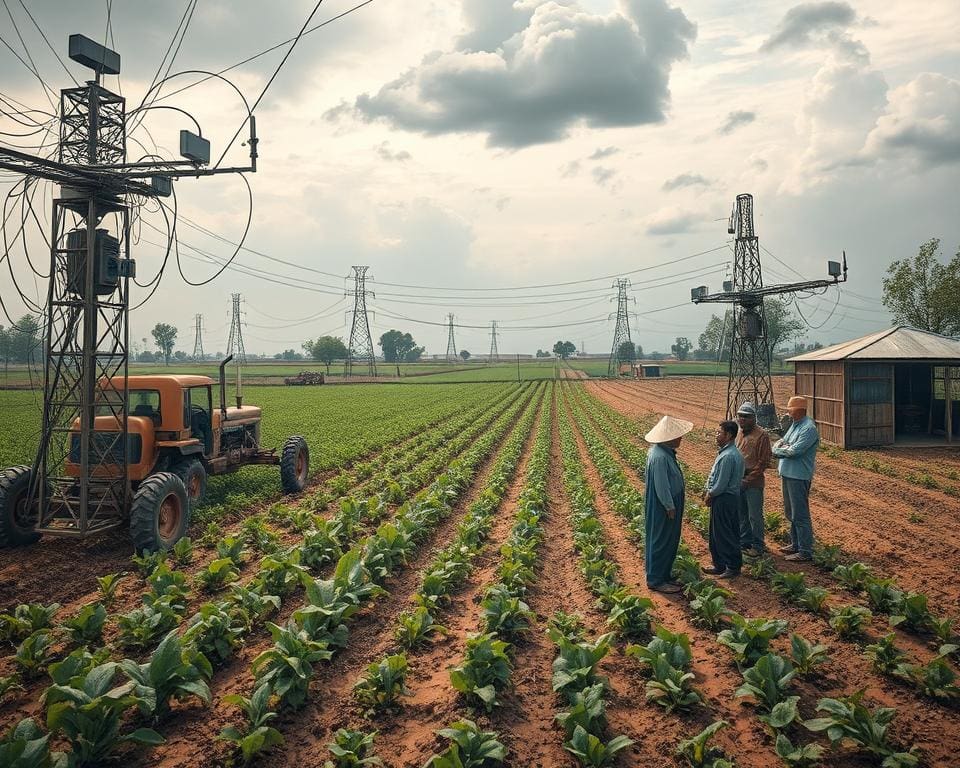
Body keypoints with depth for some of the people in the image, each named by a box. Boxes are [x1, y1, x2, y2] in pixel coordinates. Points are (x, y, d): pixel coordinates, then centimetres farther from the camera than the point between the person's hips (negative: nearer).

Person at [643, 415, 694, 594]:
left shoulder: (666, 452, 6)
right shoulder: (659, 457, -28)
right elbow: (661, 486, -26)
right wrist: (670, 507, -18)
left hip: (670, 505, 10)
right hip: (661, 508, -10)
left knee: (670, 542, 18)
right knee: (660, 542, 0)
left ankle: (664, 576, 30)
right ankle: (656, 580, 11)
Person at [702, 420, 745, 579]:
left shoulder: (728, 456, -23)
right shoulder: (730, 452, 9)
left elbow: (721, 483, -22)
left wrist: (710, 495, -8)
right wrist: (709, 491, 9)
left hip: (723, 499, -10)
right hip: (724, 498, 10)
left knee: (724, 535, 1)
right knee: (716, 534, 17)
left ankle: (734, 567, 11)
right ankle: (719, 565, 26)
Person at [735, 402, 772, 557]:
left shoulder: (761, 435, -11)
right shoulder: (738, 433, 11)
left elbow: (764, 461, -12)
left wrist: (748, 479, -14)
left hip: (754, 483, -7)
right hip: (738, 481, 7)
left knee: (755, 516, -1)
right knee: (741, 515, 15)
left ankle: (758, 546, 11)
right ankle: (744, 543, 27)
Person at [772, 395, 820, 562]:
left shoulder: (808, 428, -18)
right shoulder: (795, 425, 14)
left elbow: (795, 451, -25)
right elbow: (779, 443, 16)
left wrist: (779, 450, -7)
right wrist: (779, 446, -8)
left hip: (799, 477, -10)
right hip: (788, 474, 10)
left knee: (800, 515, -5)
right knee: (790, 513, 19)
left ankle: (805, 552, 1)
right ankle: (796, 545, 31)